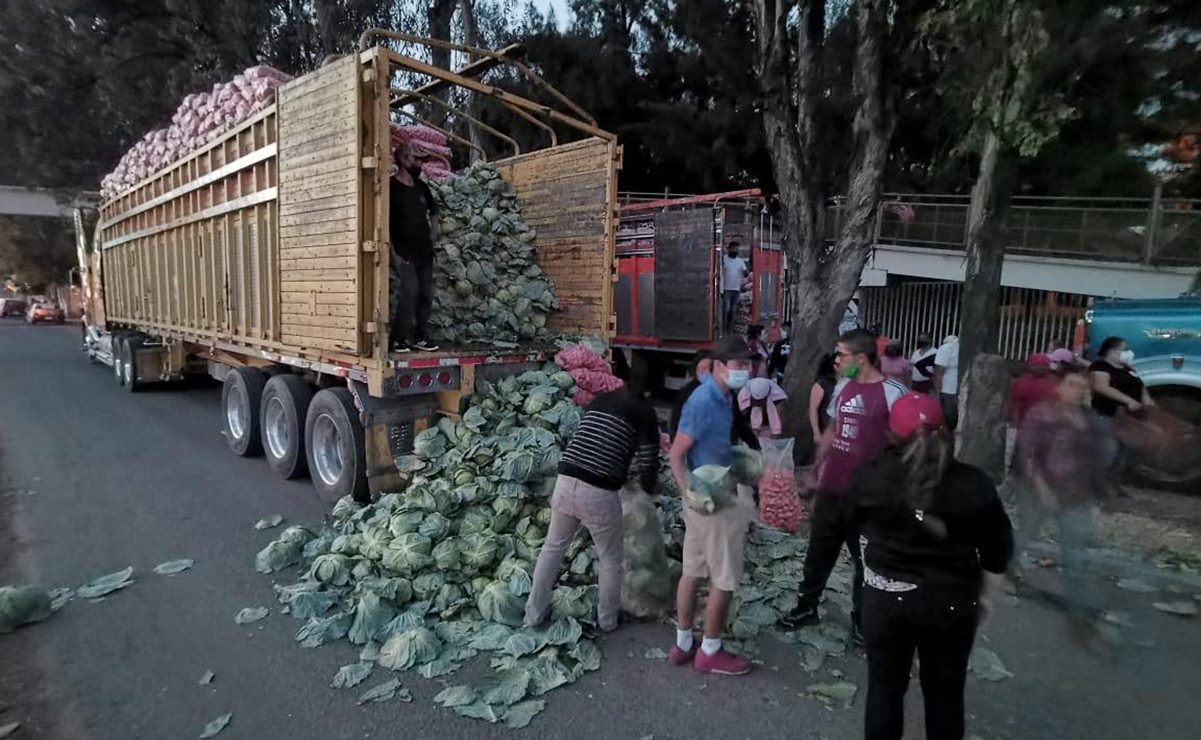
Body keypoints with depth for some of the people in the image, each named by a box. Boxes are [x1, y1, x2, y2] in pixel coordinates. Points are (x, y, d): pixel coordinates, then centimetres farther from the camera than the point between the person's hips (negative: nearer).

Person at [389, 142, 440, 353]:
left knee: (426, 294, 7)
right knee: (409, 293, -16)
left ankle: (420, 337, 16)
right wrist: (393, 252, -16)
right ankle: (397, 339, -6)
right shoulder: (391, 187, -7)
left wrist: (433, 235, 13)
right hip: (403, 253, -7)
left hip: (424, 252, 7)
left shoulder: (421, 187, 12)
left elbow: (433, 212, 26)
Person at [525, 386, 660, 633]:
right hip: (599, 493, -5)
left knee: (553, 547, 23)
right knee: (611, 558, 18)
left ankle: (534, 612, 34)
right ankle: (607, 619, 33)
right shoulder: (644, 411, 0)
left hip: (565, 482, 5)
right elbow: (649, 462, -1)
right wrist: (645, 491, 19)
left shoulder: (598, 401, 16)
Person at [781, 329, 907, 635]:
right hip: (830, 488, 6)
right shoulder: (842, 387, 7)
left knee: (865, 559, 12)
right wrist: (820, 464, 13)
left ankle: (860, 618, 29)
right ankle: (806, 607, 31)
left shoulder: (892, 393, -15)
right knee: (819, 551, 16)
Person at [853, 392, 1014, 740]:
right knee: (945, 693, 18)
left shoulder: (871, 476, -12)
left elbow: (856, 519, 5)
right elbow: (997, 551, -2)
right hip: (952, 603, 1)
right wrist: (985, 598, 11)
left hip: (886, 597, 0)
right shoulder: (975, 484, -11)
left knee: (885, 686, 15)